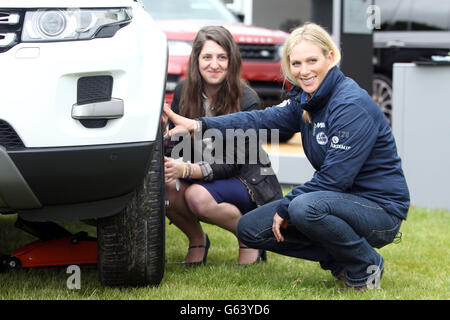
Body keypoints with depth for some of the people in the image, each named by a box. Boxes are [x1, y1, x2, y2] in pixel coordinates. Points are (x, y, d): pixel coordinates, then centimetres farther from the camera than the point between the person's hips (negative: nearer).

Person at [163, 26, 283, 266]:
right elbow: (174, 146, -4)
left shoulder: (247, 100, -18)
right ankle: (197, 240, 1)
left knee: (199, 196, -34)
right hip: (204, 180, 4)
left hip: (250, 182, -4)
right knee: (164, 188, -27)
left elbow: (231, 163, -22)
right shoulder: (183, 93, -4)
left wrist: (186, 170, -38)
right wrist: (170, 167, -29)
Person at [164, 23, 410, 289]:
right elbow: (263, 119, -2)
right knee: (250, 229, 1)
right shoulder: (305, 100, 6)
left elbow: (335, 177, -24)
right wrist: (199, 125, -13)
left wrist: (285, 208, -16)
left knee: (304, 207, -37)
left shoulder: (353, 105, -21)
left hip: (382, 209, -8)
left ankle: (366, 267, -11)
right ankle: (340, 261, 7)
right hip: (343, 199, 9)